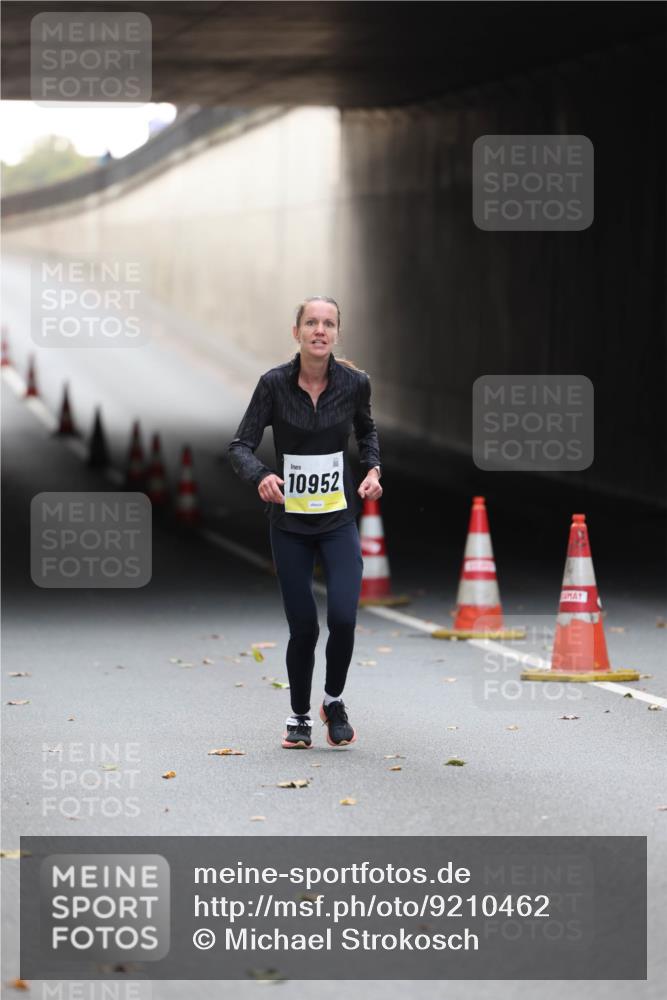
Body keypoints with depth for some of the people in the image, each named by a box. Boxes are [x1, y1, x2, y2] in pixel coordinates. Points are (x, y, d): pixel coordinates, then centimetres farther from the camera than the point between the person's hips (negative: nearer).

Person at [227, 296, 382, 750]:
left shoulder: (355, 383, -6)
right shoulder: (274, 384, -10)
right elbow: (241, 446, -8)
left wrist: (373, 469, -3)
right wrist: (261, 476, -28)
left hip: (339, 520, 1)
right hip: (289, 522, -1)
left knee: (343, 617, -14)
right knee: (304, 627, 1)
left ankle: (334, 700, 13)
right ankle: (299, 716, 24)